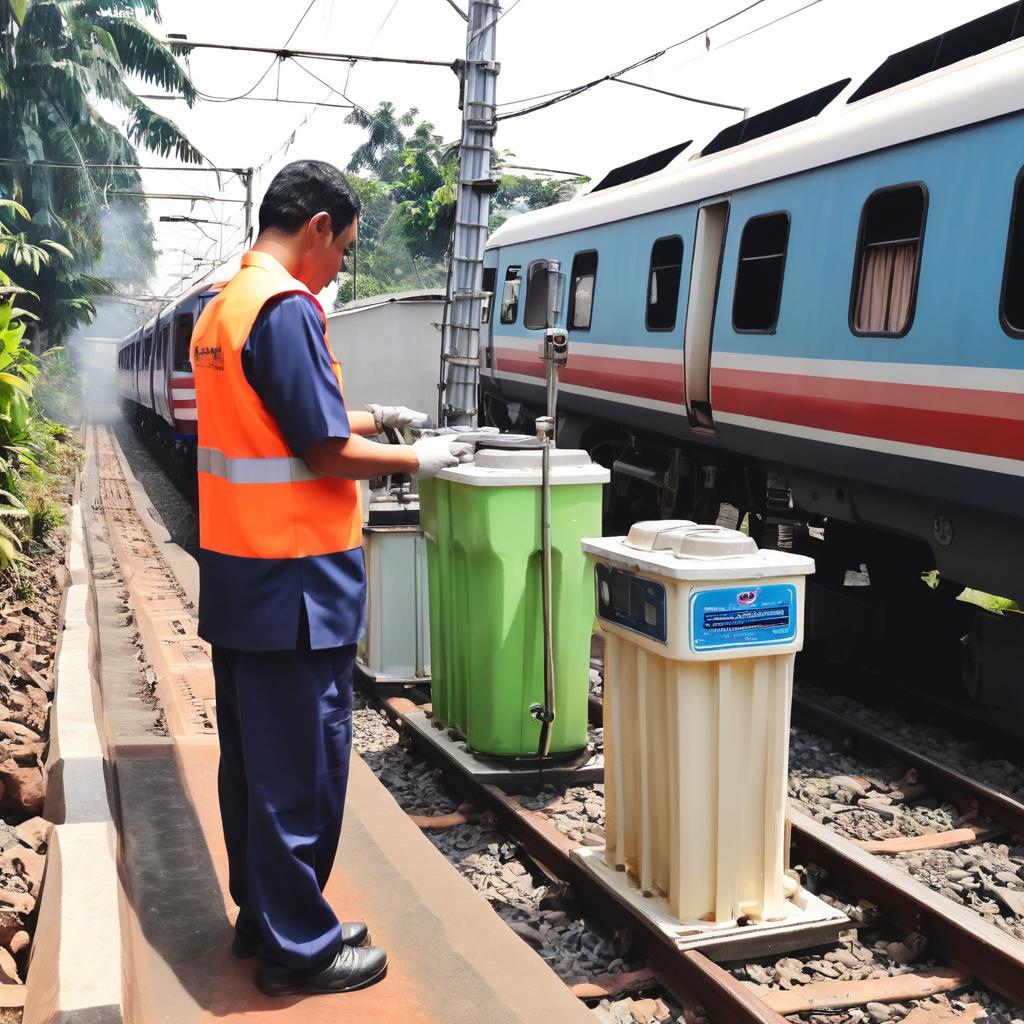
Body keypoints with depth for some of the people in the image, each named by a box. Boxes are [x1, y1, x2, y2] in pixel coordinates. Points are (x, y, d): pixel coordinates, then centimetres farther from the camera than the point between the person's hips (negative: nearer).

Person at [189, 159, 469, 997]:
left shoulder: (223, 307, 12)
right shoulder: (288, 309, -18)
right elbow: (326, 453, -19)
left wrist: (370, 419, 20)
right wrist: (417, 459, -5)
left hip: (237, 579, 10)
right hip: (294, 582, -10)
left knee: (255, 755, 17)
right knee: (302, 764, 1)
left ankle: (264, 918, 30)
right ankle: (297, 948, 13)